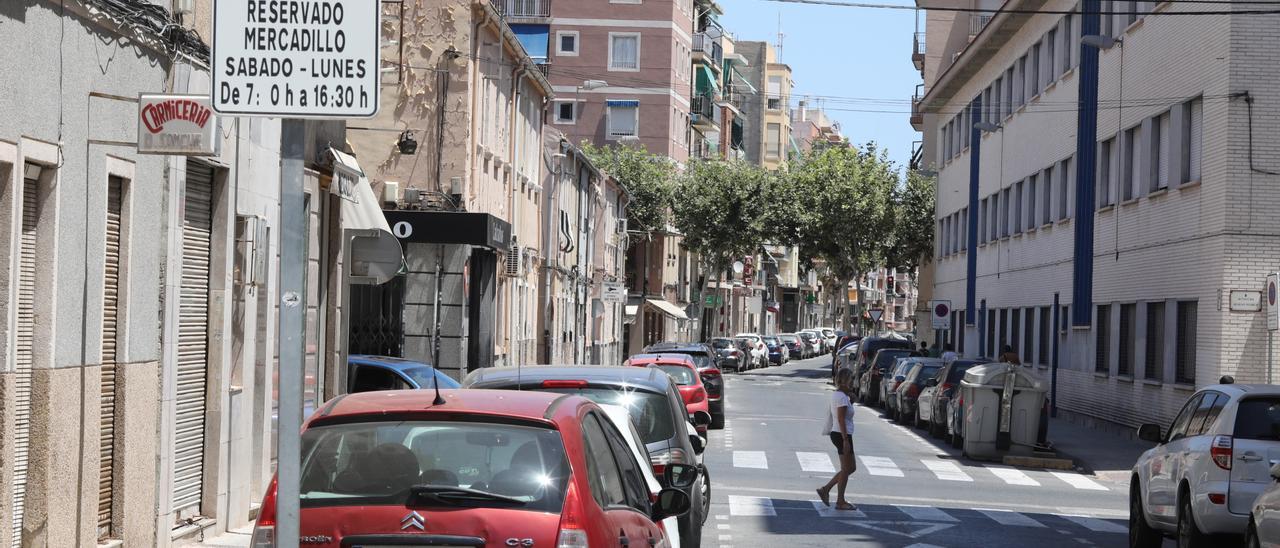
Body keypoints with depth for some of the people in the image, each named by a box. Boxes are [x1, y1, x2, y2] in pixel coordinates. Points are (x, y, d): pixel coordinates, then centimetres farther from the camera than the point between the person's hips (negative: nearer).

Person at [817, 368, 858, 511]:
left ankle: (825, 489, 17)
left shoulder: (836, 394, 14)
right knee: (846, 469, -1)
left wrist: (851, 399, 12)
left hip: (836, 434, 10)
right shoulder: (842, 397, -16)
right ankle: (840, 501, 6)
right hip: (842, 435, -10)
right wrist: (845, 440, -22)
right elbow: (841, 420, -21)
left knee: (851, 468, 16)